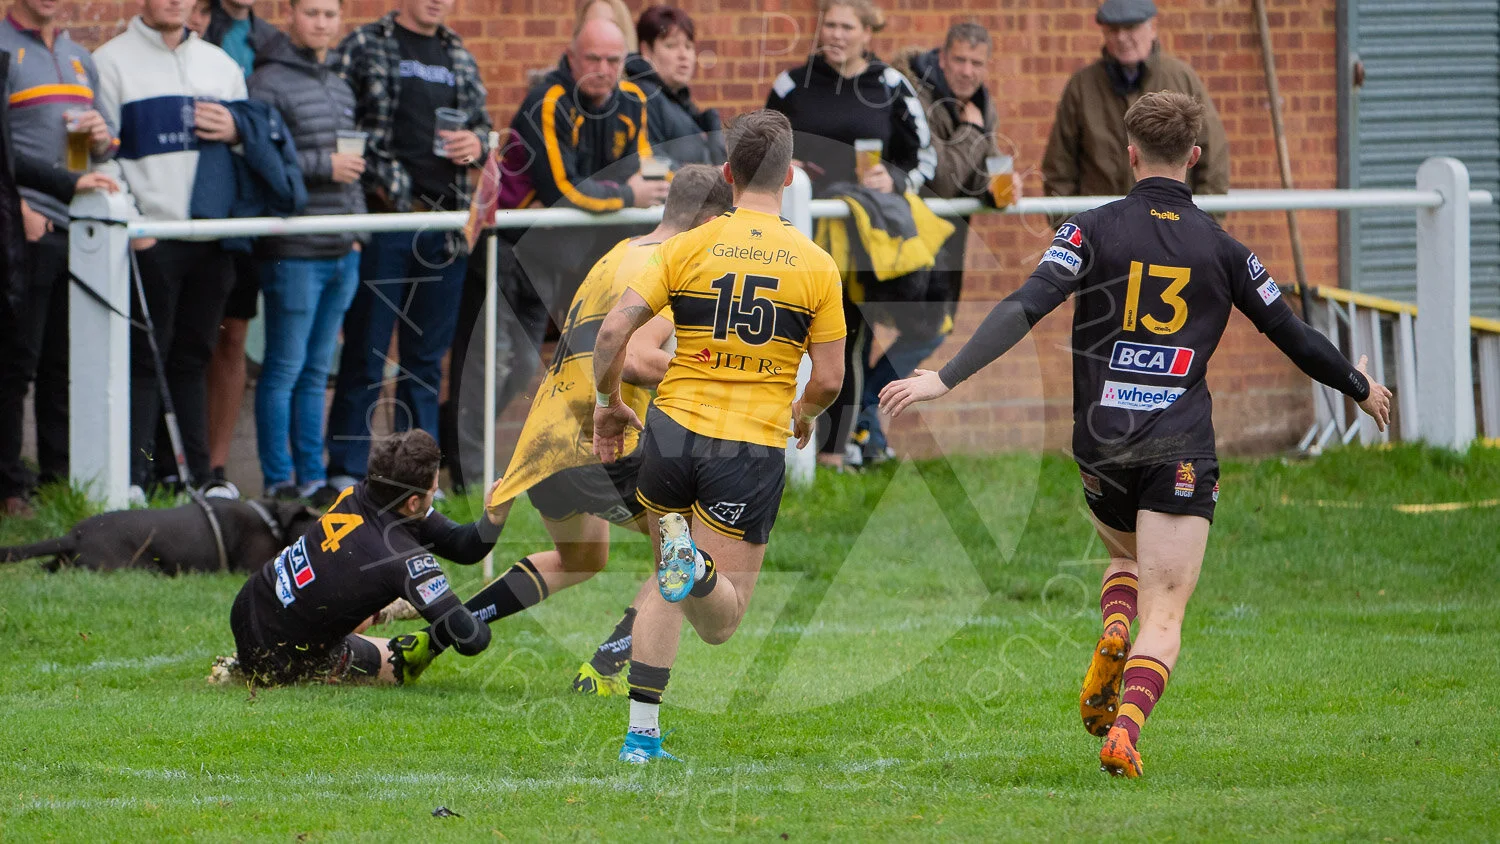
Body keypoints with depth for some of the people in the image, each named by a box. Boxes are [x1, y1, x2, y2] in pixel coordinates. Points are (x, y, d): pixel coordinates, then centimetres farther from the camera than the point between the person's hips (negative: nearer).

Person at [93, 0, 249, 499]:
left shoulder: (220, 64, 18)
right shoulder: (112, 62, 2)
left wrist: (237, 133, -2)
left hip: (211, 233, 5)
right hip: (150, 236, -5)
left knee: (192, 360, 9)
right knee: (144, 361, -7)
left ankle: (192, 474, 12)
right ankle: (133, 477, -7)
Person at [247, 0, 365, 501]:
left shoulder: (340, 87, 17)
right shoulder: (269, 83, -8)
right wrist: (325, 166, -17)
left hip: (341, 252, 8)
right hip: (294, 251, -8)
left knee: (317, 370, 12)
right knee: (285, 369, -3)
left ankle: (312, 475, 17)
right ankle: (278, 479, 2)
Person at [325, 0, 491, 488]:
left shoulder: (460, 59, 17)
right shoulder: (364, 46, 1)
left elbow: (481, 126, 24)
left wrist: (477, 144, 0)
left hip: (446, 223, 5)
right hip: (382, 218, -5)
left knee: (427, 355, 8)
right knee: (365, 351, -3)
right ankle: (346, 473, 1)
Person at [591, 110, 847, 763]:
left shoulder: (687, 248, 0)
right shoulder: (816, 266, -1)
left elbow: (612, 331, -6)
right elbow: (828, 380, 1)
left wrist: (606, 403, 11)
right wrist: (803, 413, 24)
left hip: (672, 432, 2)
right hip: (753, 451, -2)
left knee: (663, 587, 23)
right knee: (720, 622, 2)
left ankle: (641, 733, 15)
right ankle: (695, 567, -34)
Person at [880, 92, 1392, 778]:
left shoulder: (1094, 231, 0)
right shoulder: (1219, 247, 4)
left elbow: (1024, 309, -13)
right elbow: (1293, 336, 11)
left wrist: (945, 379, -15)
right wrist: (1360, 388, 28)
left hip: (1101, 444, 1)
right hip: (1181, 451, -1)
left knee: (1126, 557, 31)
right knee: (1165, 613, -2)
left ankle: (1112, 634, 1)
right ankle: (1126, 728, -25)